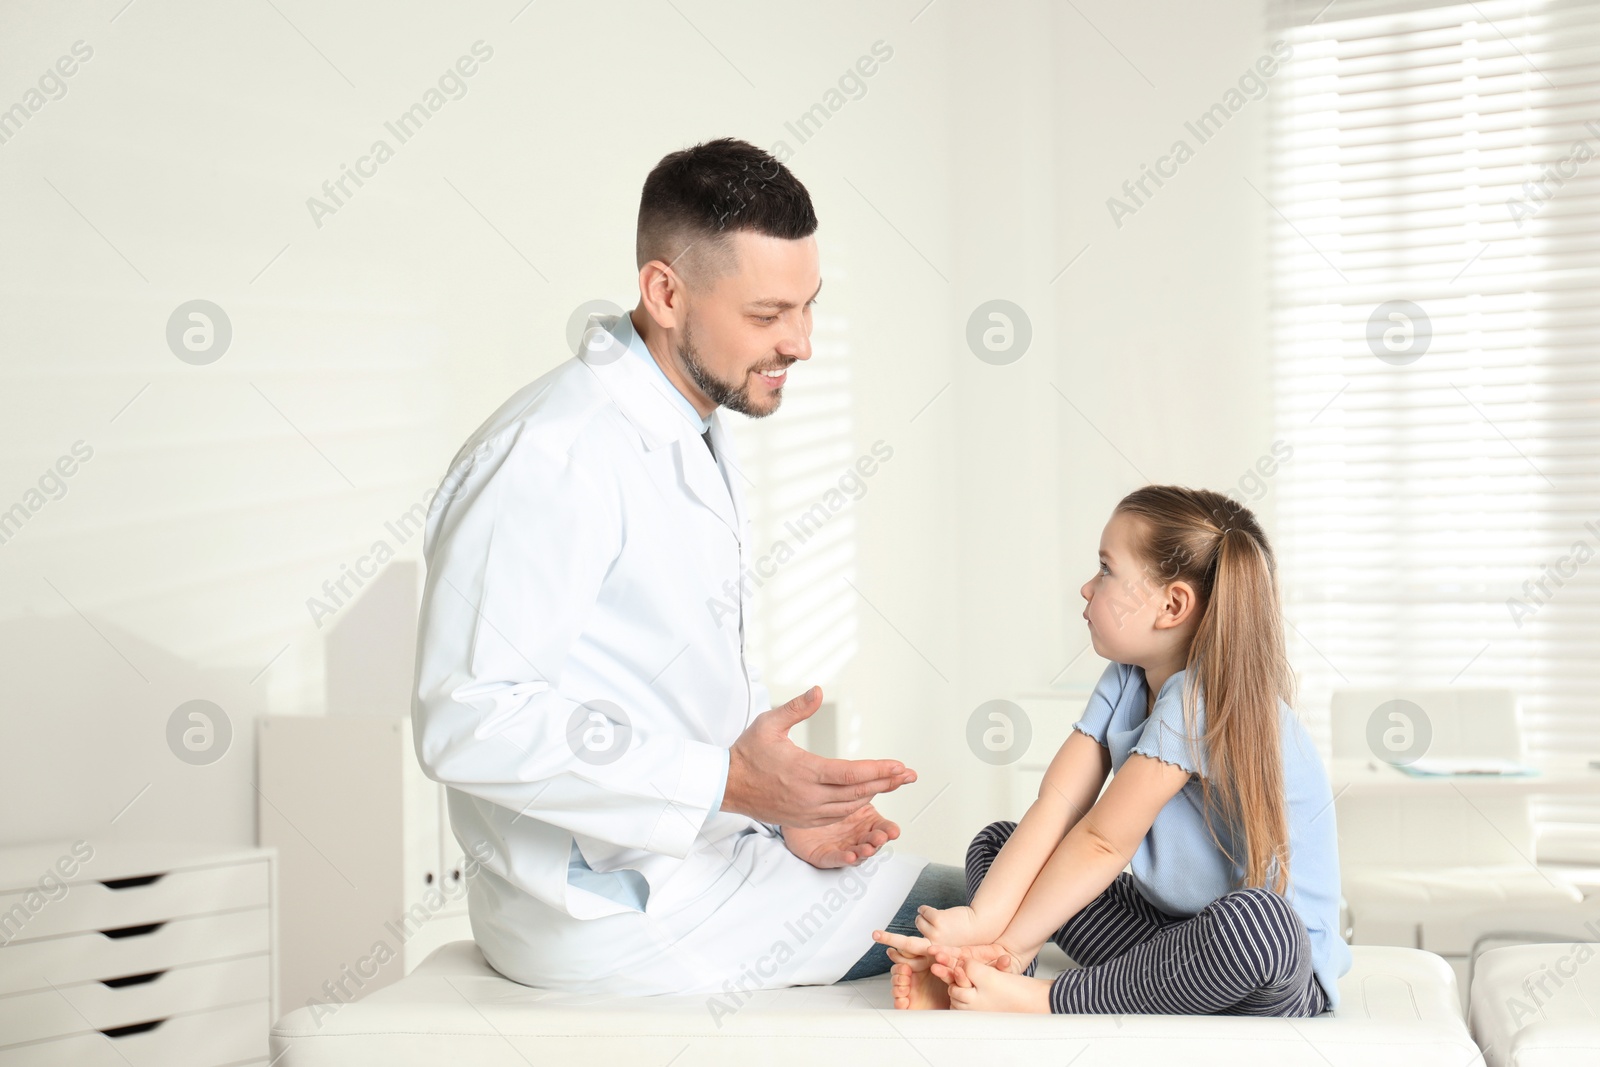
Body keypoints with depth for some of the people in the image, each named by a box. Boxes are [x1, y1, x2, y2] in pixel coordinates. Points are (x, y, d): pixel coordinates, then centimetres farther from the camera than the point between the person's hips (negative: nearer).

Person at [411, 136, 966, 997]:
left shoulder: (695, 432, 11)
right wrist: (727, 783, -29)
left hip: (694, 847, 9)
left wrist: (787, 800, 1)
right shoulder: (554, 457, -22)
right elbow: (469, 719, -27)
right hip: (617, 909, -9)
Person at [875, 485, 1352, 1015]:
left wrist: (995, 939, -21)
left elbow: (1101, 842, -22)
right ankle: (969, 989, -21)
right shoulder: (1125, 683, 4)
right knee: (996, 843, 7)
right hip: (1169, 923, 8)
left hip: (1279, 972, -8)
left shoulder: (1210, 698, -22)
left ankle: (1038, 1001, -28)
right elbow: (1054, 807, -9)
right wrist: (984, 924, -21)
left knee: (1258, 922, -43)